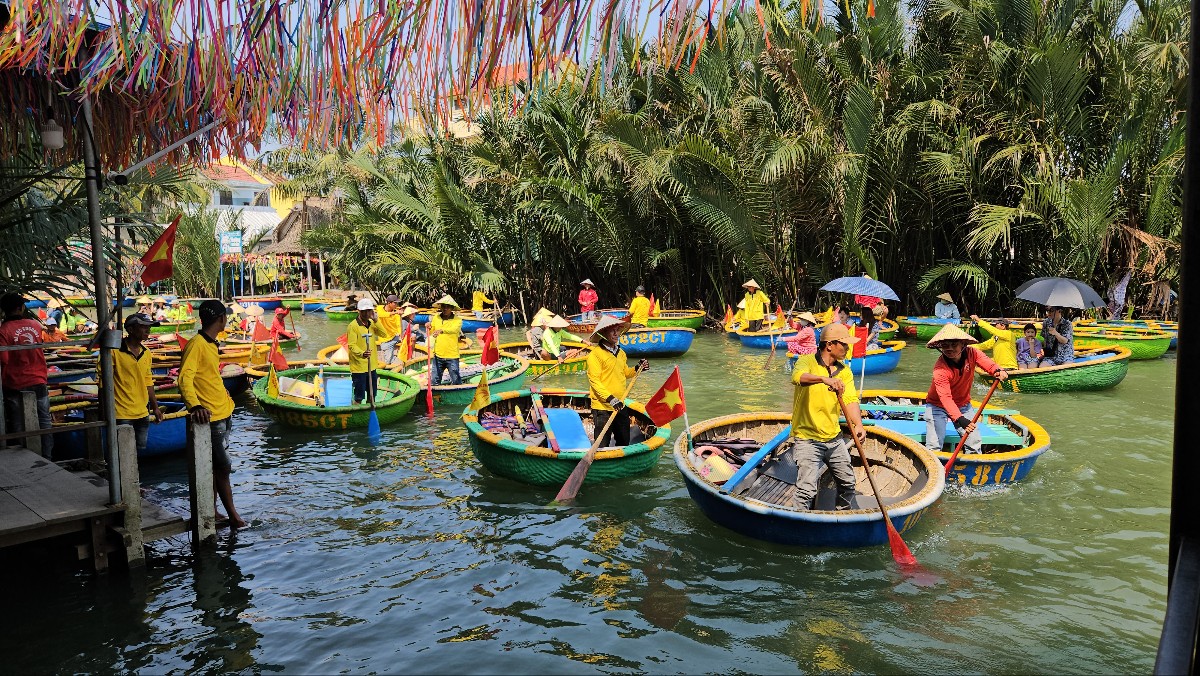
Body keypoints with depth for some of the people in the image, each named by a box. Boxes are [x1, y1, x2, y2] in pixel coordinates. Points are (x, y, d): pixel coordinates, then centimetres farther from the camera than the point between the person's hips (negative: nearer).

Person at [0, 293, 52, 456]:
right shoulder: (36, 325, 0)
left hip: (16, 387, -3)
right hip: (39, 383, 3)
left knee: (18, 428, 8)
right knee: (44, 423, 11)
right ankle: (47, 457, 15)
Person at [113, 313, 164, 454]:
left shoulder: (146, 353, 10)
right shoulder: (115, 351, -11)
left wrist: (155, 407, 18)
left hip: (143, 413, 6)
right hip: (123, 415, -6)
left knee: (141, 450, 13)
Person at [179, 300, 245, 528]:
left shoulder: (211, 344, 12)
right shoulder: (196, 344, -16)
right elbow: (185, 378, -26)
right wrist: (195, 405, -39)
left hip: (224, 413, 9)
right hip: (211, 416, -9)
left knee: (216, 467, 14)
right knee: (223, 467, -2)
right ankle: (232, 514, 7)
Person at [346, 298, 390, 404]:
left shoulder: (372, 324, 9)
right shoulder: (353, 326, -12)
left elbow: (384, 335, -2)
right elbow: (351, 345, -20)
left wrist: (375, 320, -10)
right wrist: (362, 353, -38)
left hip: (372, 366, 7)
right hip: (359, 367, -7)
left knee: (372, 395, 18)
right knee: (359, 398, -3)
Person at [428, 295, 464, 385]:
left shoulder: (457, 320, -6)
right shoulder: (436, 318, 6)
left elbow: (454, 329, -28)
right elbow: (430, 333, 15)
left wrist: (442, 330, -45)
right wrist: (429, 328, -8)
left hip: (452, 356, -4)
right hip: (438, 355, 4)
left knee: (456, 381, 3)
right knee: (435, 381, 10)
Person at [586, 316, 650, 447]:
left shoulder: (621, 353, 11)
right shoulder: (595, 354, -14)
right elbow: (594, 381, -19)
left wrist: (638, 369, 6)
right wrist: (610, 399, -27)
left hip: (620, 406, 8)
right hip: (603, 408, -8)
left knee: (624, 443, 19)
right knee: (602, 446, 0)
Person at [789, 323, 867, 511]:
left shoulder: (844, 370, 7)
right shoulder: (807, 361, -11)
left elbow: (850, 400, -5)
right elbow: (797, 377, -34)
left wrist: (858, 424, -23)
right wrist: (824, 379, -52)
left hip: (834, 438, 6)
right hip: (807, 440, -6)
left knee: (848, 483, 19)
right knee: (807, 490, -14)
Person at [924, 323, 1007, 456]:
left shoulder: (971, 354, -16)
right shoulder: (940, 369, -31)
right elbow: (945, 398, -40)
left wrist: (998, 371, -50)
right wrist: (959, 419, -52)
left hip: (963, 404, 5)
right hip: (937, 405, -5)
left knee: (974, 443, 3)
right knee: (934, 446, -13)